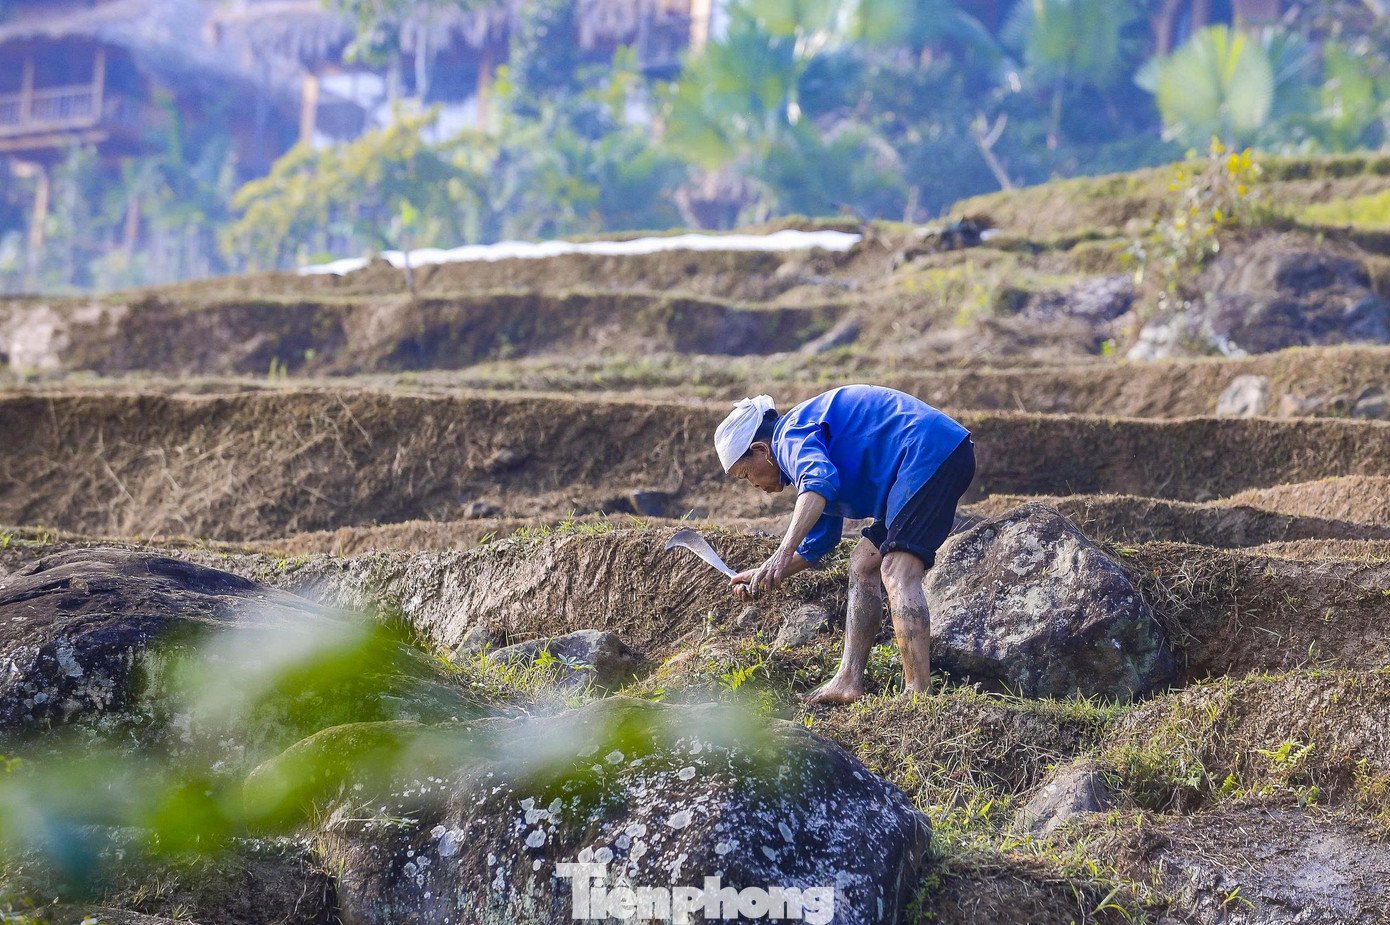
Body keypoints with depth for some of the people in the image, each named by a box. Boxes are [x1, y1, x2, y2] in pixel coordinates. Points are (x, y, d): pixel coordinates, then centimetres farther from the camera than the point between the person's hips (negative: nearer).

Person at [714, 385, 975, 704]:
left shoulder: (791, 435, -6)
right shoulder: (818, 445, 27)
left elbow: (819, 481, -30)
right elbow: (817, 544, 36)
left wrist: (784, 552, -38)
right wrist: (762, 575, 35)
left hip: (931, 451, -11)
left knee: (898, 573, -19)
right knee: (864, 565, 14)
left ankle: (919, 694, -28)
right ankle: (849, 682, 9)